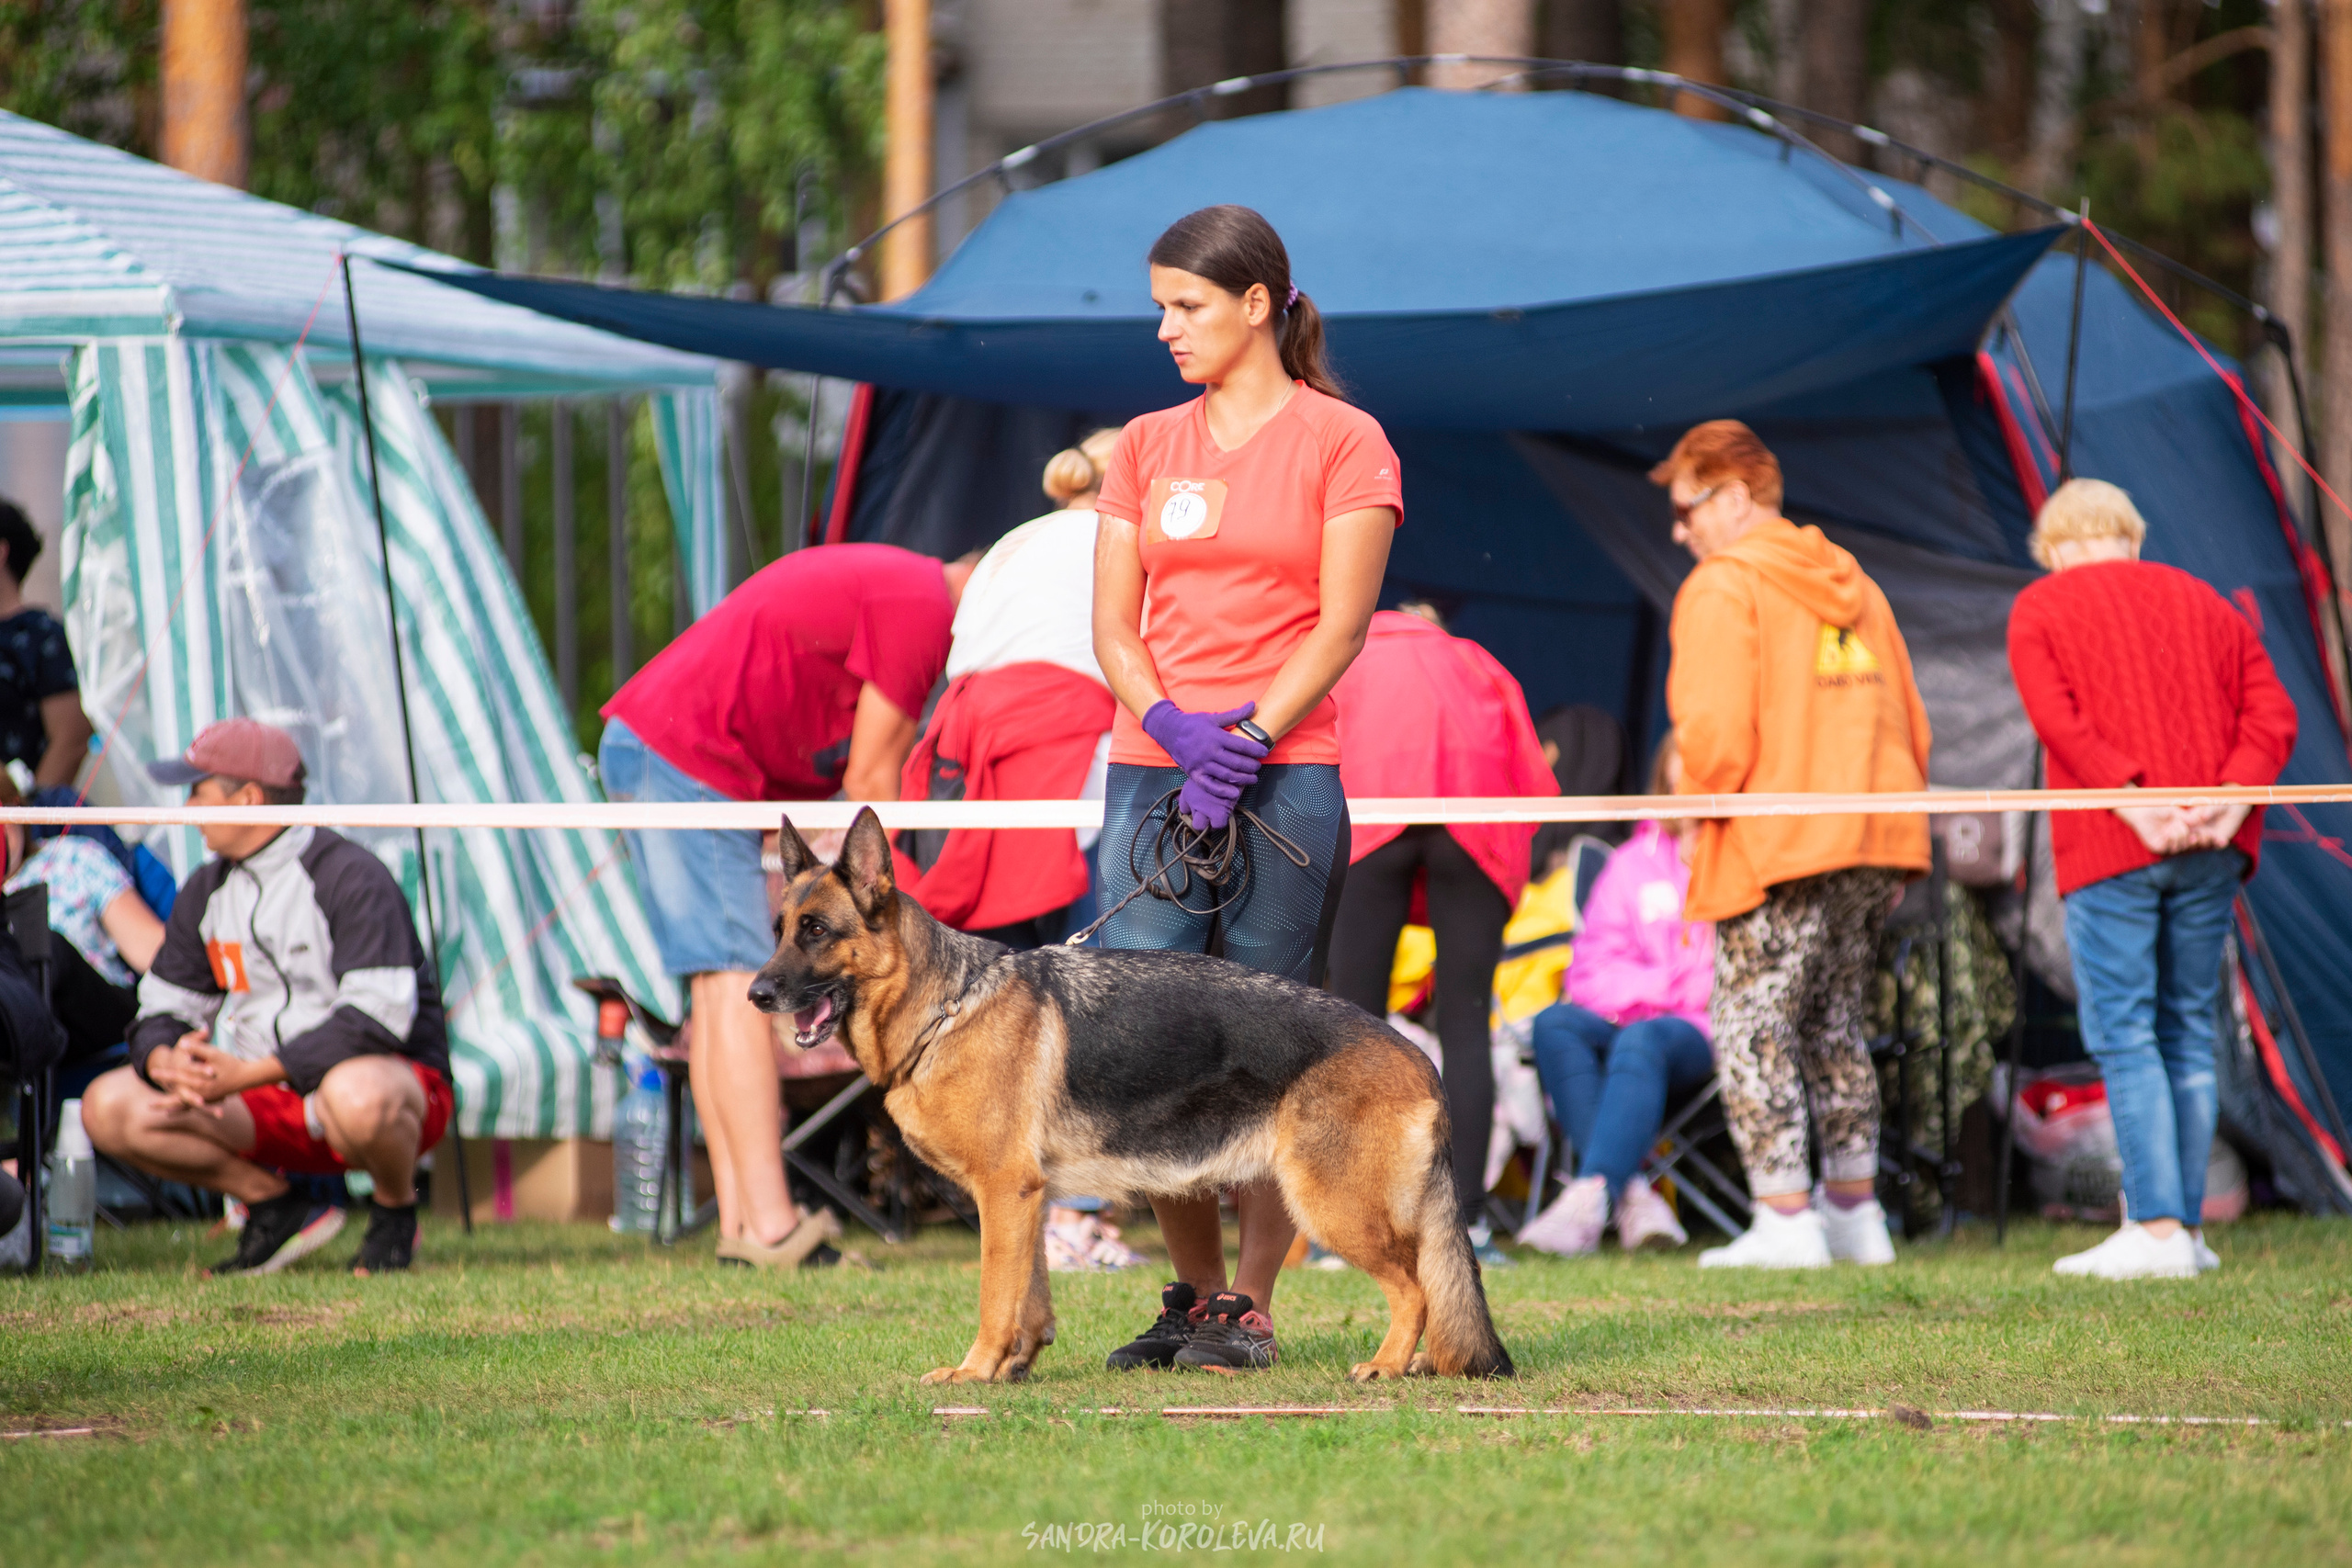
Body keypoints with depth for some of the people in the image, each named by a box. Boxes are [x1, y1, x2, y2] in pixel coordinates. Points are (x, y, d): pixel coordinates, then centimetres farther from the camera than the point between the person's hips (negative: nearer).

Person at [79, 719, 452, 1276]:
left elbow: (378, 1017, -25)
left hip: (398, 1075, -7)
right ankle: (277, 1208, 0)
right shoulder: (207, 891, 9)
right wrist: (165, 1063, -17)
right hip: (268, 1097, 7)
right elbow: (163, 1006, 10)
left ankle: (395, 1212, -10)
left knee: (356, 1096, -44)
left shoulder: (351, 877, -15)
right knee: (108, 1107, -10)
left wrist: (247, 1074, -30)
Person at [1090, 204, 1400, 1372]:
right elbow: (1112, 624, 10)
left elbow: (1341, 624, -4)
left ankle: (1250, 1308, 2)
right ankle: (1193, 1289, 10)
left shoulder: (1344, 443, 3)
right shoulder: (1144, 448, 16)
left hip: (1285, 781, -4)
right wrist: (1170, 723, -9)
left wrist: (1249, 738, -15)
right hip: (1150, 778, 4)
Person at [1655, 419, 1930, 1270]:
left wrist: (1702, 813, 0)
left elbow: (1716, 728, -15)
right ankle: (1854, 1210, 16)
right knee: (1836, 1026, 16)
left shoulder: (1723, 588, -6)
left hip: (1779, 847, -8)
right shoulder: (1851, 584, 19)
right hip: (1875, 846, 8)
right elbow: (1908, 723, 19)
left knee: (1753, 1028, -4)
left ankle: (1785, 1220, -10)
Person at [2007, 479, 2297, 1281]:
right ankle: (2186, 1224, 11)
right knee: (2188, 1029, 11)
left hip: (2111, 851, -5)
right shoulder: (2201, 603, 19)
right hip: (2209, 852, 5)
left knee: (2123, 1032, -4)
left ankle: (2157, 1228, -13)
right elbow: (2271, 710, 6)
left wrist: (2133, 800, -17)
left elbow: (2059, 719, -11)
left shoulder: (2040, 609, 5)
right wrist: (2231, 797, -7)